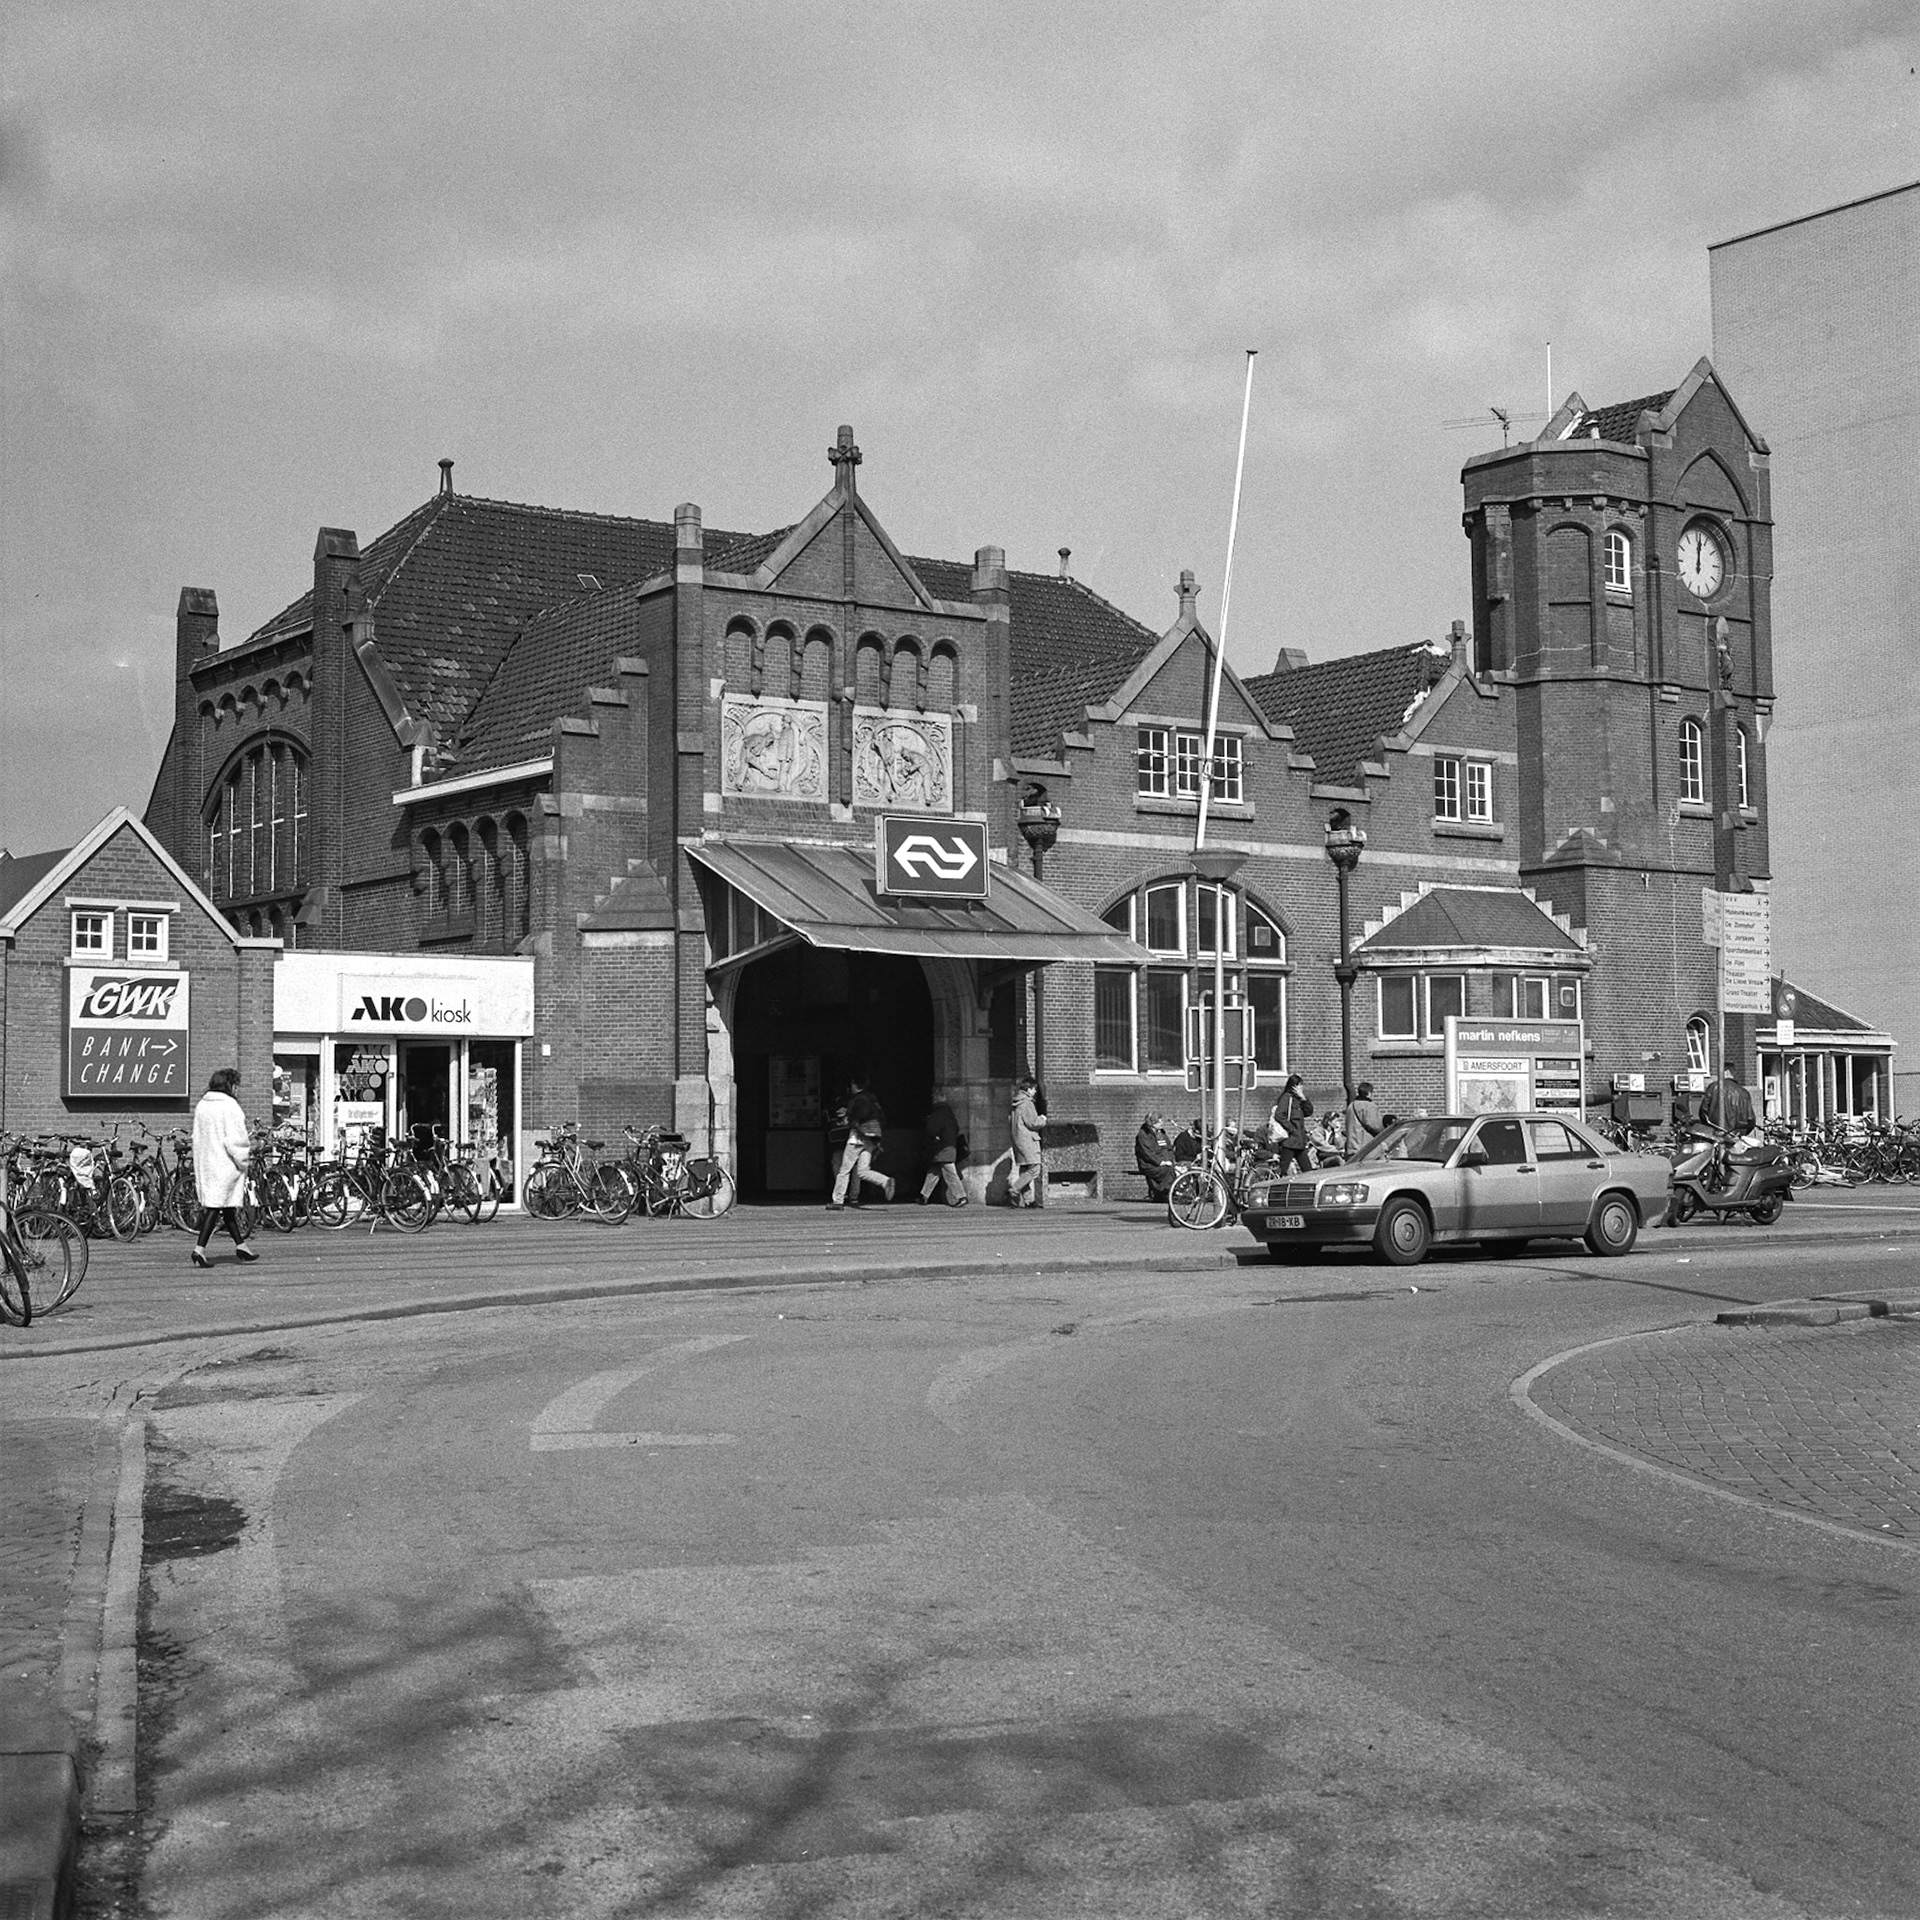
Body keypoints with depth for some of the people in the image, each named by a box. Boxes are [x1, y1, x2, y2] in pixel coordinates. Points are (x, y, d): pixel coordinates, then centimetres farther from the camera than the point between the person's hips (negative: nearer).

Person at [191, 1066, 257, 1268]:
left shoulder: (201, 1105, 9)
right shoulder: (229, 1105, -14)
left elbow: (197, 1137, 14)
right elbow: (235, 1139, -17)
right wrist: (247, 1151, -2)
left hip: (205, 1162, 8)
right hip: (225, 1163, -8)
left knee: (228, 1205, 15)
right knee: (216, 1205, -5)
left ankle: (240, 1245, 24)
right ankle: (200, 1248, -10)